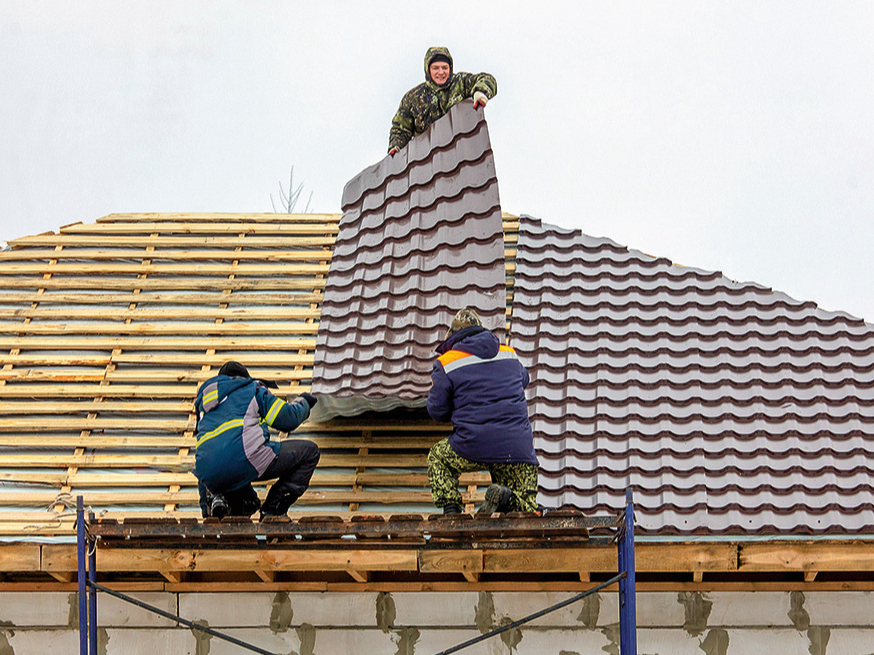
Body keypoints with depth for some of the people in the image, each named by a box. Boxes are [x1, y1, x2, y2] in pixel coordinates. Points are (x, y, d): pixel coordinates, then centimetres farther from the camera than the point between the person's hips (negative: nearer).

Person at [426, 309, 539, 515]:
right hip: (518, 450, 2)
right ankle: (506, 498, -17)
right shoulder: (510, 355, 15)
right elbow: (523, 380, 36)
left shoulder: (447, 363, 2)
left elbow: (437, 411, 4)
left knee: (438, 457, 29)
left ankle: (449, 507, 10)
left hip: (474, 450, -2)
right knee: (526, 509, 15)